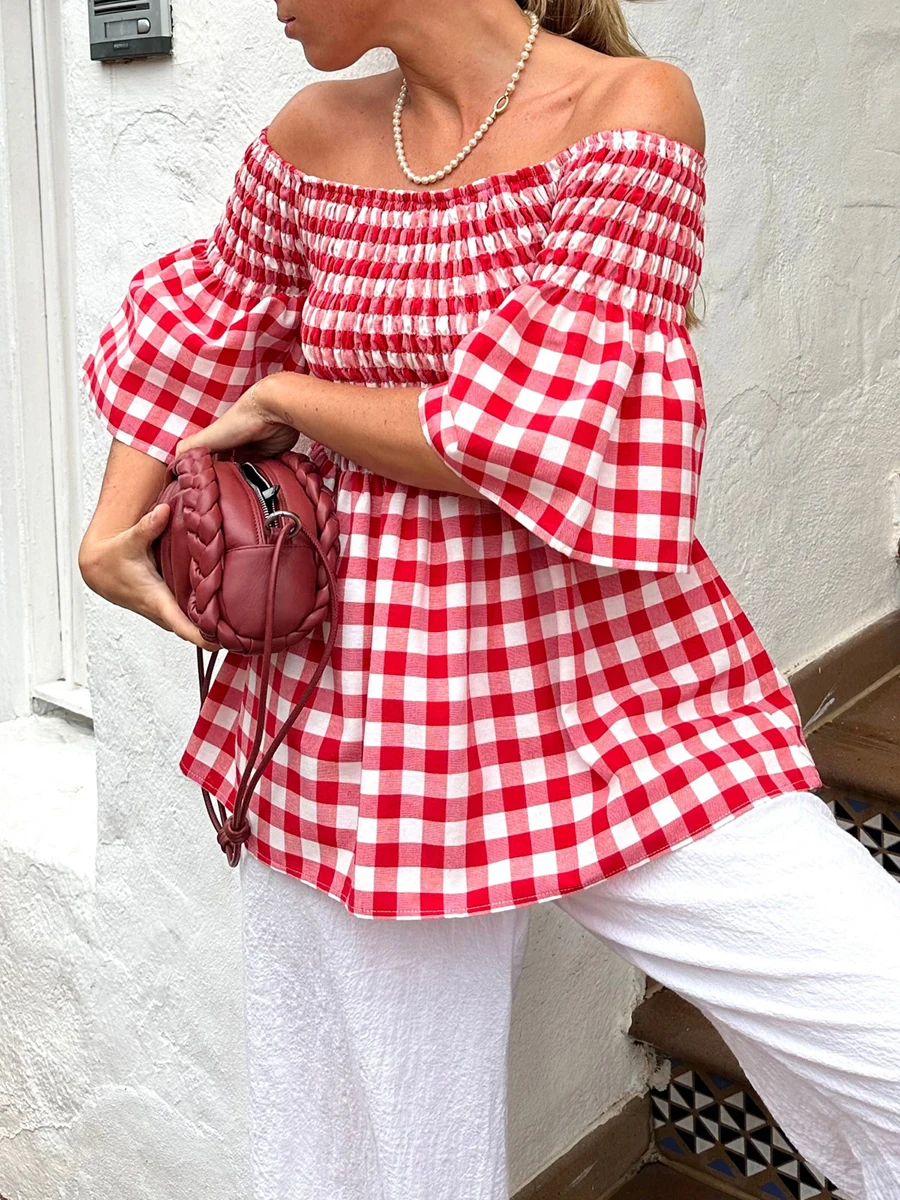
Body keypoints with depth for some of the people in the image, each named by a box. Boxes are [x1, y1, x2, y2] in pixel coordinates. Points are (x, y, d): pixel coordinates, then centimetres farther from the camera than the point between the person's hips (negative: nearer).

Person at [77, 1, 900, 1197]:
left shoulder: (629, 109, -9)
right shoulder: (312, 138, 6)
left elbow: (531, 437, -17)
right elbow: (205, 333, 22)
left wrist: (289, 399, -5)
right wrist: (113, 528, 11)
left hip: (618, 691, -3)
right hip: (360, 713, 3)